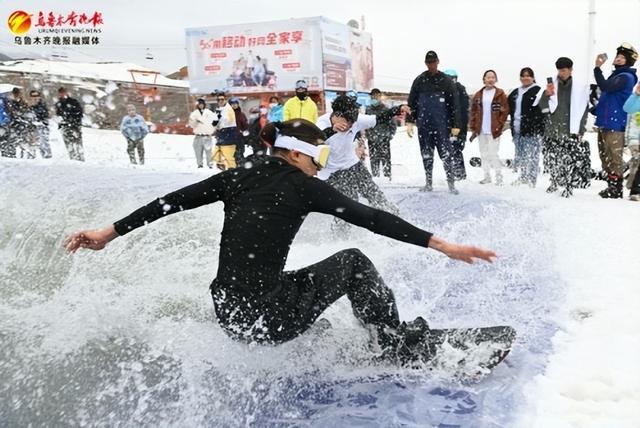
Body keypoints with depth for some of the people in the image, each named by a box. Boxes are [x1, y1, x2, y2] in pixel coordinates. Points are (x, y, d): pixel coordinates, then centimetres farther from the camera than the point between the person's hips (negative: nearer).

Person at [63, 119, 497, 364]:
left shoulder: (238, 178, 9)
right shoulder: (303, 185, -6)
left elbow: (171, 201, 9)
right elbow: (371, 218, -7)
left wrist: (109, 233, 17)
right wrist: (443, 244, -4)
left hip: (228, 313, 7)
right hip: (267, 319, -6)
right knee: (353, 262, 7)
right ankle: (401, 350, 16)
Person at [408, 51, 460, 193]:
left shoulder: (447, 81, 1)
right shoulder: (419, 81, 7)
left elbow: (454, 105, -1)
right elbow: (412, 102, 9)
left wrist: (456, 125, -6)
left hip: (442, 125, -2)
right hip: (424, 125, 2)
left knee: (446, 155, -5)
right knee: (426, 155, 9)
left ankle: (451, 183, 2)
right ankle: (428, 182, 18)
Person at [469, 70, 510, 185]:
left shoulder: (500, 94, -1)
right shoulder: (478, 95, 9)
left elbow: (505, 111, -3)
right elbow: (473, 112, 8)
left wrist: (499, 125, -10)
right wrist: (473, 128, 2)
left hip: (494, 130, -4)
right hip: (481, 130, 4)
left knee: (494, 153, -8)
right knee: (484, 154, 9)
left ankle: (499, 177, 0)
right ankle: (487, 176, 17)